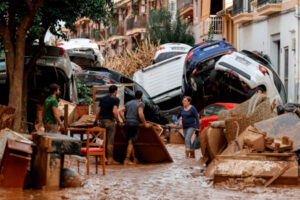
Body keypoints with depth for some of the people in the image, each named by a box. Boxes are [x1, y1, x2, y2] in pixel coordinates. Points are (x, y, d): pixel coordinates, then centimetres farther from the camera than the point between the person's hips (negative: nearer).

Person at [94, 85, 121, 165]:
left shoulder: (102, 98, 14)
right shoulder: (116, 99, -5)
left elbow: (98, 111, 14)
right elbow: (114, 111, -17)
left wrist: (96, 121, 22)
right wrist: (118, 121, -6)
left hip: (101, 121, 6)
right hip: (110, 121, -6)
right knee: (110, 141, -2)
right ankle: (110, 159, 0)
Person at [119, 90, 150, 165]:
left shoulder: (129, 103, 17)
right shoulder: (141, 103, -3)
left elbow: (120, 111, 10)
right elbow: (140, 113, -19)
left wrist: (124, 120, 14)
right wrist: (145, 123, -12)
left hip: (127, 124, 7)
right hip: (134, 124, -7)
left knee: (131, 142, 14)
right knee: (131, 142, -5)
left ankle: (135, 159, 22)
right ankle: (127, 160, -7)